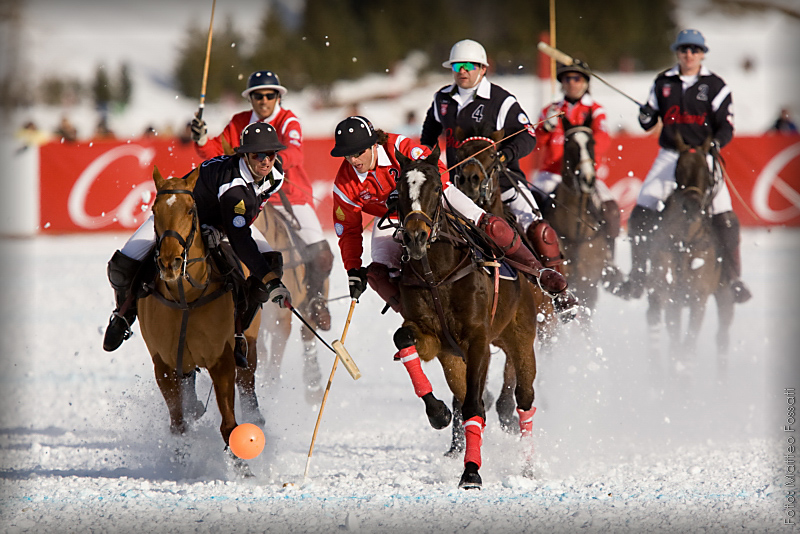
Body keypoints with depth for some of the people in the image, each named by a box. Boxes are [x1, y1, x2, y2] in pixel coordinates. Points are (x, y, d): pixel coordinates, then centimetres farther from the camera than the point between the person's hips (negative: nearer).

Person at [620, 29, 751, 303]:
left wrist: (715, 143, -21)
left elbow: (726, 126, -1)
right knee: (640, 216, -5)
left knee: (725, 220, -11)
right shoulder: (663, 83, 7)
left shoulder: (715, 86, -1)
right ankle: (637, 276, 7)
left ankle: (733, 278, 3)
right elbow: (649, 123, 14)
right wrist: (646, 117, -10)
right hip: (670, 155, 2)